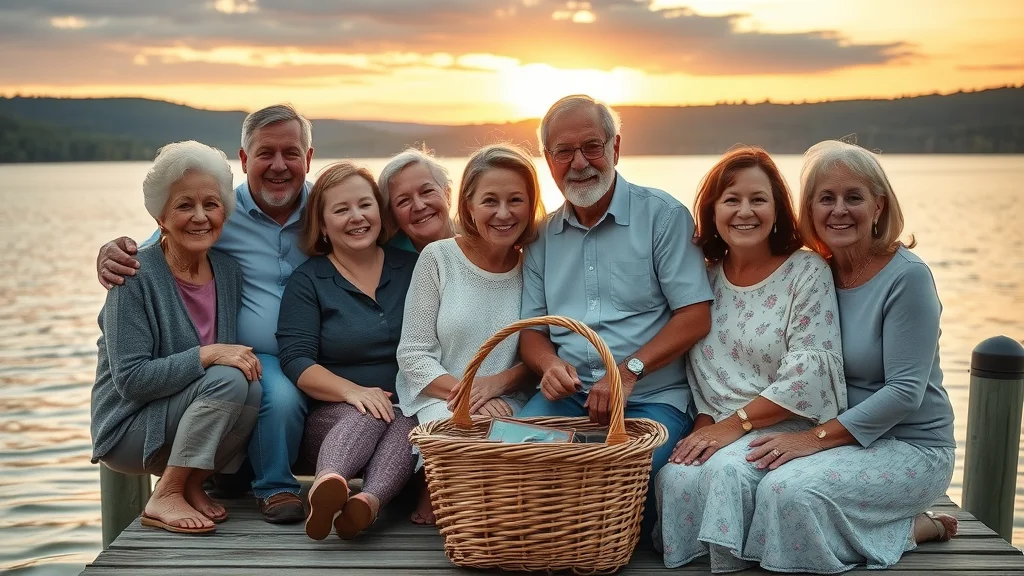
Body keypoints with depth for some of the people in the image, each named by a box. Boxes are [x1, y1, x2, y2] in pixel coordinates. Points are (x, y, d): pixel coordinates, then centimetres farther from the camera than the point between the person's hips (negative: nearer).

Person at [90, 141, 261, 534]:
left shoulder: (227, 271, 2)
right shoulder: (137, 276, -16)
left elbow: (236, 351, 9)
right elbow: (130, 379, -21)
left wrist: (248, 362, -13)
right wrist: (207, 355, -29)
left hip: (192, 421, 6)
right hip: (129, 428, -5)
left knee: (253, 389, -23)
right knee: (229, 380, -27)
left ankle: (191, 482, -4)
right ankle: (165, 498, -18)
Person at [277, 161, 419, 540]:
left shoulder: (412, 268, 12)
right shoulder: (308, 280, 6)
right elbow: (296, 360, -6)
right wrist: (352, 390, -23)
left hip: (409, 410, 2)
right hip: (334, 416, -2)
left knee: (410, 423, -33)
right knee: (372, 414, -35)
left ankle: (368, 501, -58)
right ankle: (328, 485, -63)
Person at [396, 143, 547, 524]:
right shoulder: (438, 258, -1)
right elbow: (413, 356, -2)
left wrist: (499, 382, -14)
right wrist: (463, 392, -17)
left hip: (508, 404, 2)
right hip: (438, 399, -2)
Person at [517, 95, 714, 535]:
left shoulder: (663, 216, 0)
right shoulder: (543, 237, 15)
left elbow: (696, 317, -7)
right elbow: (531, 331, 15)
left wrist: (629, 370, -18)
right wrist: (550, 364, -9)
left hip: (652, 399, -3)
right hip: (566, 396, 4)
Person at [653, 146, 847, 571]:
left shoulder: (807, 272, -3)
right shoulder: (705, 278, 12)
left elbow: (810, 371, -12)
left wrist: (734, 423, -16)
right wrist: (704, 425, -6)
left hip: (787, 427, -4)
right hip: (717, 428, 4)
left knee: (727, 470, -34)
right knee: (675, 478, -28)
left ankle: (729, 567, -12)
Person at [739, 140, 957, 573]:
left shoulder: (906, 276, -14)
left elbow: (905, 391, -18)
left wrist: (818, 437, -23)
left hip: (908, 446, -7)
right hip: (837, 437, 7)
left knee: (789, 491, -30)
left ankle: (916, 528, -5)